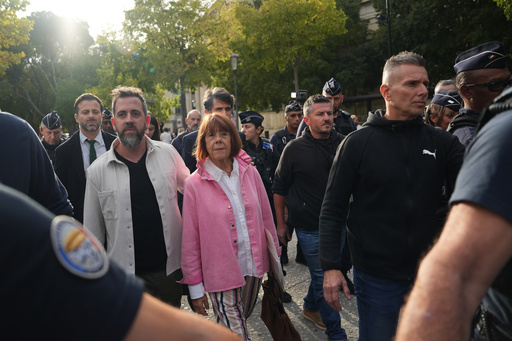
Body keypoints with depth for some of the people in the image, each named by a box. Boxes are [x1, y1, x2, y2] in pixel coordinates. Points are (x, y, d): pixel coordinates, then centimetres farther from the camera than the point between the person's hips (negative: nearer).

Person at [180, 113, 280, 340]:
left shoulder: (249, 172, 0)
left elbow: (266, 217, 8)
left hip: (253, 268, 4)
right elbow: (190, 240, -6)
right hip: (221, 274, -4)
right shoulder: (194, 184, -9)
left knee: (241, 321, 21)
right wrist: (195, 287, -3)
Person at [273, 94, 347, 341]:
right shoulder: (294, 149, -7)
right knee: (322, 278, 4)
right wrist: (280, 224, 1)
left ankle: (310, 307, 45)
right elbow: (279, 189, 0)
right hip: (309, 226, -3)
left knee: (322, 272, 19)